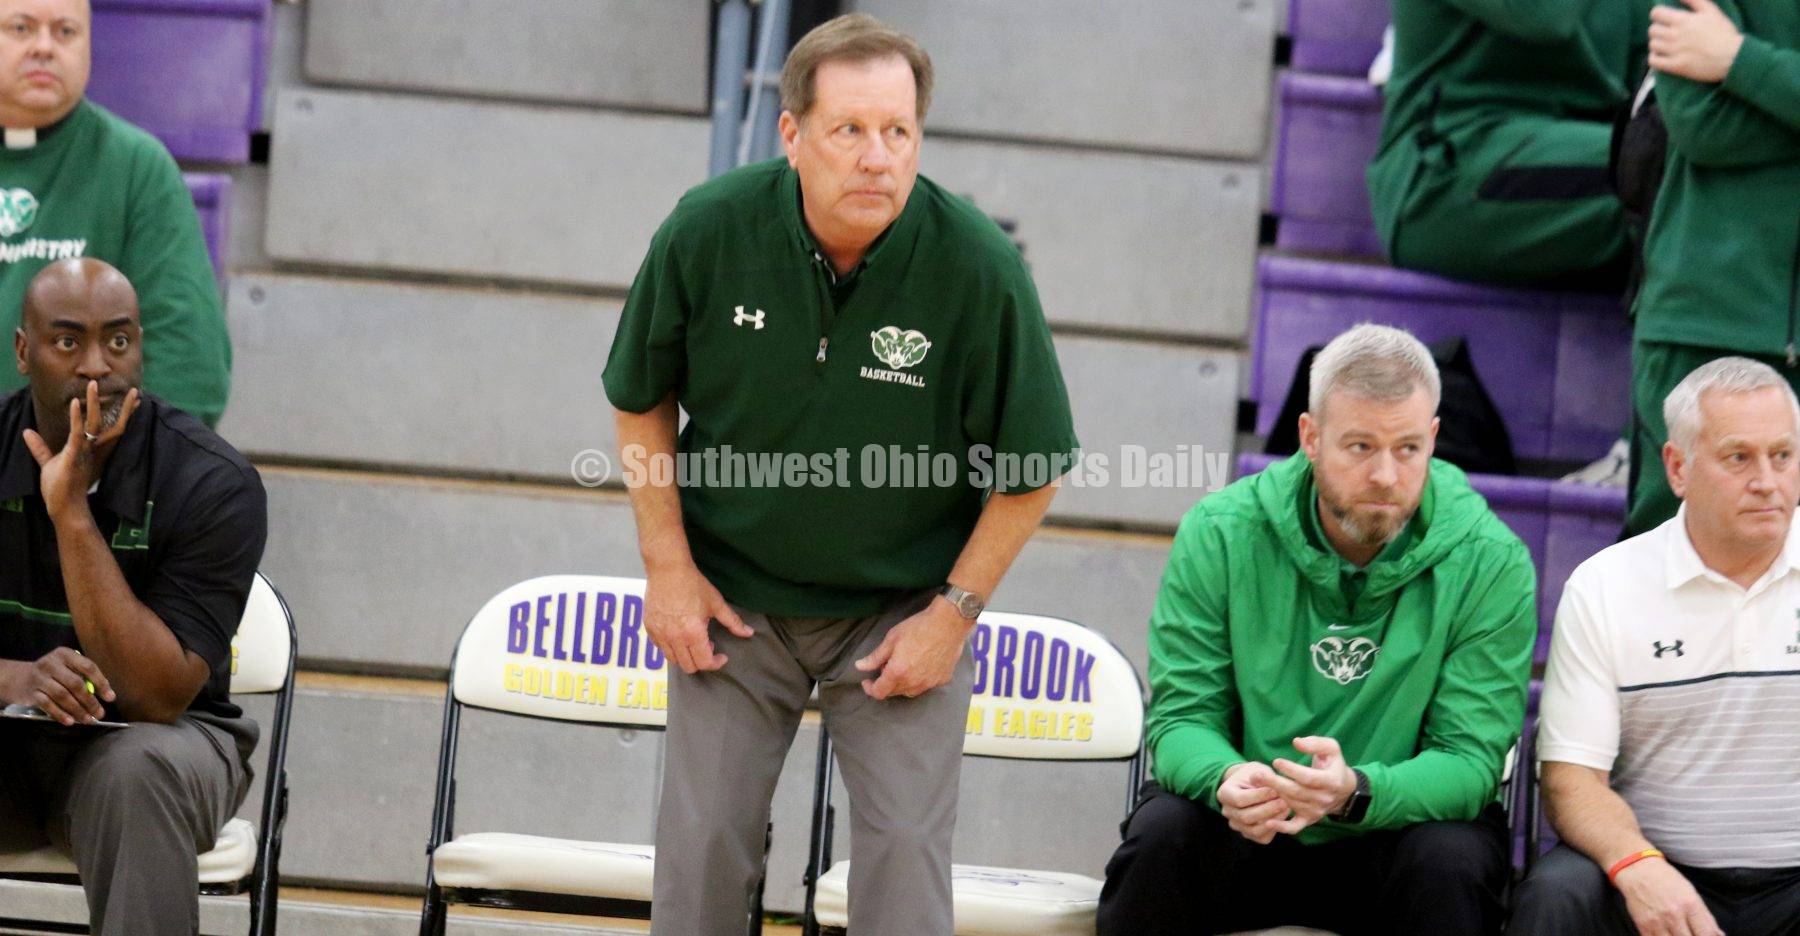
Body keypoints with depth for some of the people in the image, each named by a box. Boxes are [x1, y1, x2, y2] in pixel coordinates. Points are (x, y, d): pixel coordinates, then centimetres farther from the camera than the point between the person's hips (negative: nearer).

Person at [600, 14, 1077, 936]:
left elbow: (1031, 471, -9)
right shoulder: (707, 231, -17)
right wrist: (668, 566, -2)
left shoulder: (979, 268, -22)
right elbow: (642, 404, 1)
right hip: (734, 597, 2)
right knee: (702, 842, 4)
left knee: (906, 844, -7)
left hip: (903, 608, -1)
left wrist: (953, 612, -9)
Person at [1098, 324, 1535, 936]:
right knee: (1161, 834, -29)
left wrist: (1356, 791, -36)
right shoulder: (1219, 534, -7)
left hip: (1400, 825, -1)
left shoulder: (1491, 563, -11)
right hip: (1249, 835, 1)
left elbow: (1470, 759, -14)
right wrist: (1225, 780, -32)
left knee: (1452, 863, -33)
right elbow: (1182, 715, -6)